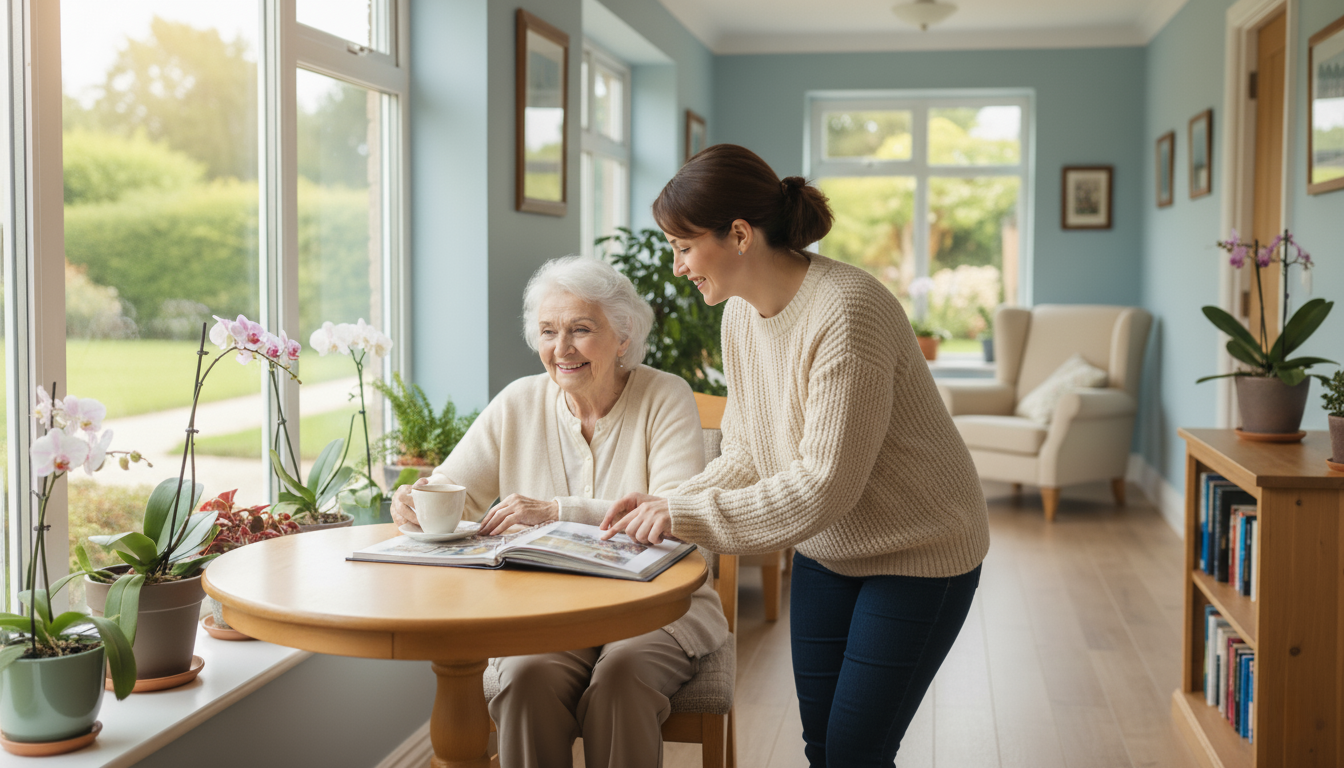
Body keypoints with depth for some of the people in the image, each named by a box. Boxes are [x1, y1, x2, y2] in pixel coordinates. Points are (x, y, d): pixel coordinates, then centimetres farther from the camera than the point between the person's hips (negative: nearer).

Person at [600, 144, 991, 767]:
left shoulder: (847, 312, -29)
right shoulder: (741, 314, -2)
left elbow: (825, 484, -29)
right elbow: (746, 454, 4)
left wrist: (687, 517, -26)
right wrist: (665, 505, -13)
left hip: (916, 553, -7)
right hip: (827, 549, 7)